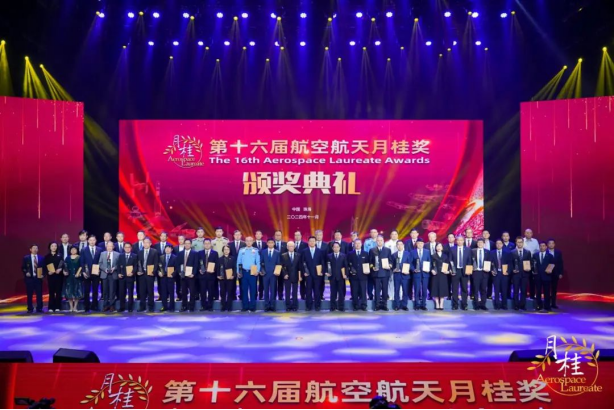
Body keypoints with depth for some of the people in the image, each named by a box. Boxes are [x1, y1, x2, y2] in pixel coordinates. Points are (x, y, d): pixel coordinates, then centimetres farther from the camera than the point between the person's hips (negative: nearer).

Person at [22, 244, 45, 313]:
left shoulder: (41, 258, 9)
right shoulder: (26, 258, 4)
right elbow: (23, 267, 4)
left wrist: (43, 274, -5)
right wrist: (26, 273, -12)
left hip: (38, 278, 1)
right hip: (29, 278, -1)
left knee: (39, 294, 1)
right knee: (29, 294, 2)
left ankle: (39, 308, 7)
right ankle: (30, 309, 10)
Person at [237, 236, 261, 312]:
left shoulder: (255, 251, 2)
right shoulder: (241, 250, 7)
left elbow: (258, 262, 0)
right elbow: (238, 262, 8)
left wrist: (257, 271, -11)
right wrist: (238, 271, 3)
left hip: (252, 272, -2)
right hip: (243, 272, 2)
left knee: (253, 289, 0)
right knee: (244, 289, 5)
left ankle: (252, 307, 5)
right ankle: (245, 306, 10)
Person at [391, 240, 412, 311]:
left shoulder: (408, 254, 6)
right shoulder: (394, 255, 12)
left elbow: (410, 264, 2)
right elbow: (392, 265, 12)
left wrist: (407, 270, -11)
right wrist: (393, 269, -6)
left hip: (405, 274, -1)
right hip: (396, 274, 1)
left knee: (405, 290, 0)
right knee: (396, 290, 2)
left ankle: (404, 305, 7)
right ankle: (397, 305, 6)